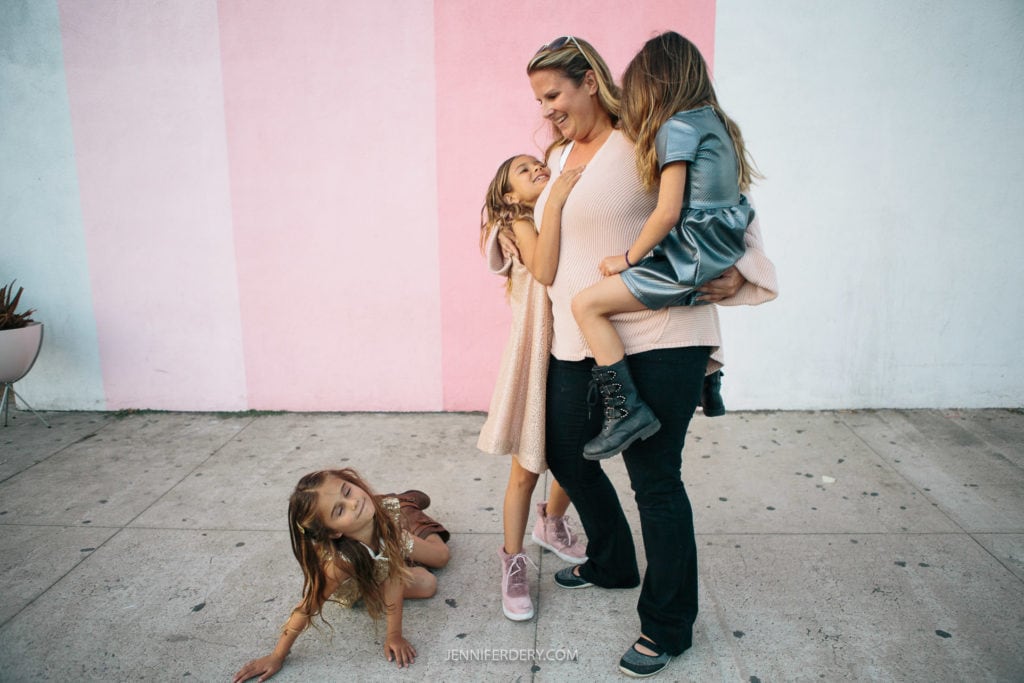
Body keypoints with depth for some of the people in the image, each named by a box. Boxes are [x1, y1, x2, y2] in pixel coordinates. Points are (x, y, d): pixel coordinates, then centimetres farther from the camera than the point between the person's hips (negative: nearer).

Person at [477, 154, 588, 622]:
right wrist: (554, 204, -26)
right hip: (538, 355, -5)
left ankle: (552, 524, 45)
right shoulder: (522, 226, -3)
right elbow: (544, 270, -24)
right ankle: (513, 563, 20)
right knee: (526, 471, 3)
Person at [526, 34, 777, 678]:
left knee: (654, 476, 0)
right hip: (578, 342, 8)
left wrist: (739, 272, -11)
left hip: (659, 340, -8)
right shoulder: (558, 157, 15)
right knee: (566, 454, 16)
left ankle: (669, 626, 20)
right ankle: (613, 563, 42)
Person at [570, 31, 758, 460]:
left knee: (587, 304, -12)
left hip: (691, 259, -10)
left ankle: (627, 410, -14)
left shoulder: (677, 127, -13)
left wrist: (628, 258, -7)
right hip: (717, 257, 10)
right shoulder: (714, 122, 14)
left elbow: (667, 213, -19)